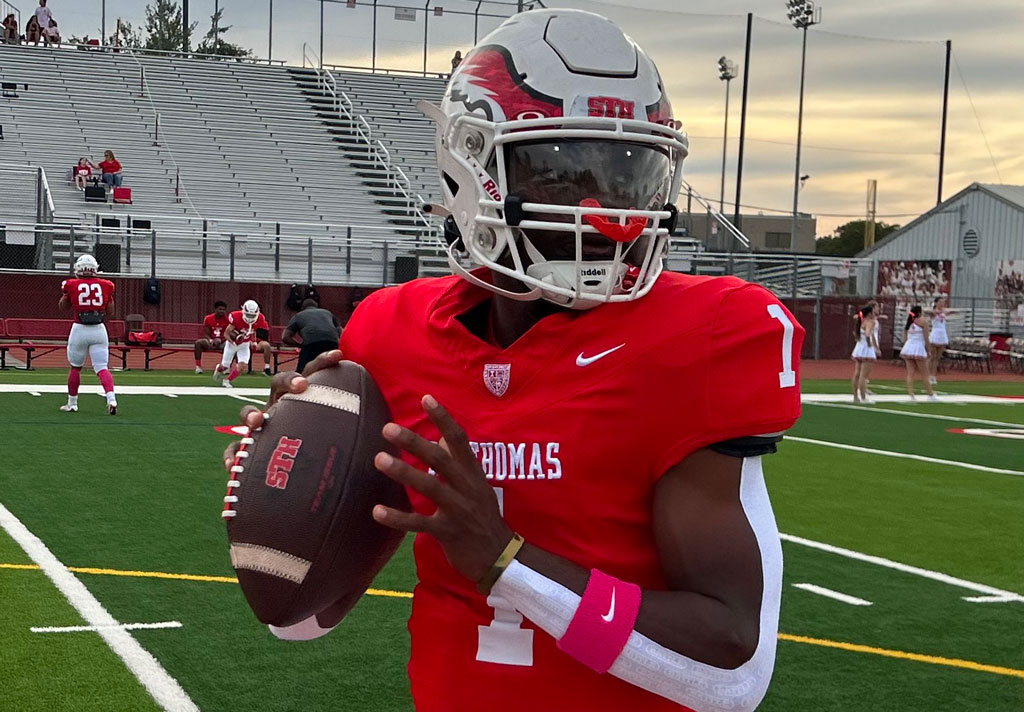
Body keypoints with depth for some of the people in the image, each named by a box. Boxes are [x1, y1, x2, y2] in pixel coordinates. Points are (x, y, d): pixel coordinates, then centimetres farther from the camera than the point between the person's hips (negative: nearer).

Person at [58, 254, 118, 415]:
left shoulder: (72, 285, -2)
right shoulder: (105, 285, 2)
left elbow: (63, 306, 15)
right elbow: (110, 310, 9)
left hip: (80, 329, -1)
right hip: (99, 330, 1)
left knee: (75, 367, 15)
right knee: (102, 368, -1)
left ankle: (72, 403, 24)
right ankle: (111, 398, -22)